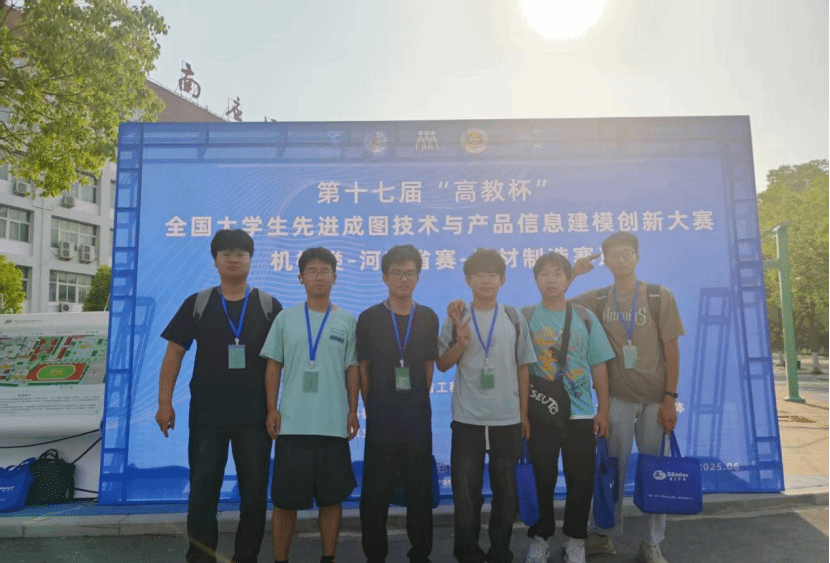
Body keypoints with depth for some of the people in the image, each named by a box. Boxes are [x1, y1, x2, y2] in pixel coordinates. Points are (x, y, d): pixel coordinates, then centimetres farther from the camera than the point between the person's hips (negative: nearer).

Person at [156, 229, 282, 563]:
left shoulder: (269, 306, 2)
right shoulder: (197, 304, 3)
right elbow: (174, 352, 3)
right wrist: (165, 402, -4)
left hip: (255, 415, 0)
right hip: (206, 415, 0)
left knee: (254, 492, 8)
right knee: (203, 489, 10)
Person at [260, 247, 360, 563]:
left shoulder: (347, 322, 4)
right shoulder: (285, 318, 4)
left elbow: (352, 369, 6)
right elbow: (274, 365, 6)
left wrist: (353, 411, 1)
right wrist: (272, 409, 0)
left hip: (334, 424, 0)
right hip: (292, 422, 0)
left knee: (331, 497, 10)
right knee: (285, 498, 7)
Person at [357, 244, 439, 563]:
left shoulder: (428, 318, 3)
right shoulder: (369, 318, -2)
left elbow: (428, 367, 7)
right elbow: (363, 368, 1)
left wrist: (415, 403, 4)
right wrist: (373, 408, 1)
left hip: (418, 418, 2)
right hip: (380, 418, -1)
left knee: (419, 490, 12)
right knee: (375, 492, 7)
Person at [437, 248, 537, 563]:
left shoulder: (515, 319, 4)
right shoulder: (456, 319, 1)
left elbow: (522, 368, 7)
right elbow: (442, 365, 4)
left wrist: (524, 413, 5)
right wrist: (461, 343, -14)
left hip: (507, 418, 1)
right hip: (467, 418, -1)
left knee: (505, 488, 11)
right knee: (466, 488, 6)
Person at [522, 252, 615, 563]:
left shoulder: (585, 317, 2)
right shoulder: (525, 316, -2)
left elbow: (599, 366, 4)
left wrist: (603, 410, 3)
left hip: (581, 414, 2)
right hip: (539, 414, -1)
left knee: (581, 480, 8)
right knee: (541, 480, 8)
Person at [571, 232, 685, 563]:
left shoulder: (660, 297, -3)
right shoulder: (597, 300, 1)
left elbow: (671, 349, -3)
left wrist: (670, 398, -7)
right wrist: (573, 273, -7)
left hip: (655, 398, -1)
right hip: (616, 397, 1)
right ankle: (605, 534, 24)